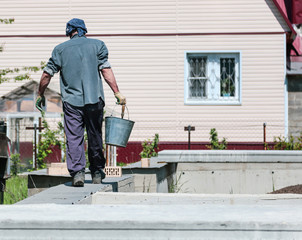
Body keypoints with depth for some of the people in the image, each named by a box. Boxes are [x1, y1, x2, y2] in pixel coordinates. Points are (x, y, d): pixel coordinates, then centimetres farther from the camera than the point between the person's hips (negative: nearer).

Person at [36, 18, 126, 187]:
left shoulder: (61, 49, 8)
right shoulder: (97, 45, 6)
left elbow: (47, 74, 9)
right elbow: (106, 70, -4)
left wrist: (40, 95, 22)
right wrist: (117, 93, -5)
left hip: (71, 101, 0)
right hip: (94, 100, 0)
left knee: (74, 138, 0)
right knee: (95, 136, 11)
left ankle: (77, 171, -13)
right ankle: (97, 173, 19)